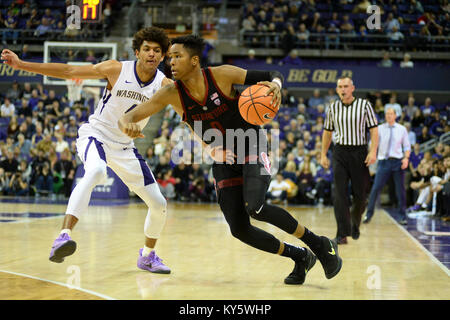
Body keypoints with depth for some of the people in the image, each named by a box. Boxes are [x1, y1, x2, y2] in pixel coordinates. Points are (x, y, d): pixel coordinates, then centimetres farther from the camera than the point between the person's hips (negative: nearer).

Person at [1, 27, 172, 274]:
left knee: (159, 205, 4)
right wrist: (21, 64, -14)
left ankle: (147, 256, 30)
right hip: (95, 135, -4)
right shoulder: (117, 70, -13)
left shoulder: (163, 84, -6)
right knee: (96, 171, -40)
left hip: (123, 147, 5)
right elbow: (68, 71, -12)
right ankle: (64, 237, -48)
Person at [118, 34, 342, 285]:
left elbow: (273, 75, -9)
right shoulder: (172, 94, -11)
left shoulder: (222, 75, -17)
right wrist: (128, 125, -40)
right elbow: (127, 118, -15)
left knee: (255, 207, -29)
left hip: (253, 149, -4)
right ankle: (300, 257, 15)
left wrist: (275, 85, -33)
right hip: (224, 161, 4)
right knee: (239, 229, -6)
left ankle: (319, 245, -10)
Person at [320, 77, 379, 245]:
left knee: (360, 195, 5)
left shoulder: (364, 105, -1)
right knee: (339, 194, -11)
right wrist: (323, 155, 10)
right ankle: (342, 234, -13)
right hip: (340, 152, 1)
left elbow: (374, 129, -3)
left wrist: (373, 152, -14)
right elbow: (327, 132, 15)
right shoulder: (333, 108, 6)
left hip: (359, 152, -1)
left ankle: (355, 224, 33)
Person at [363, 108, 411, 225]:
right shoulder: (380, 129, 5)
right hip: (383, 161, -1)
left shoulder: (402, 129, 7)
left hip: (398, 161, 1)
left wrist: (406, 158, -8)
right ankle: (369, 214, 0)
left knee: (400, 190, 3)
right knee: (376, 188, -8)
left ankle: (403, 216, 13)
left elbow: (407, 146, 9)